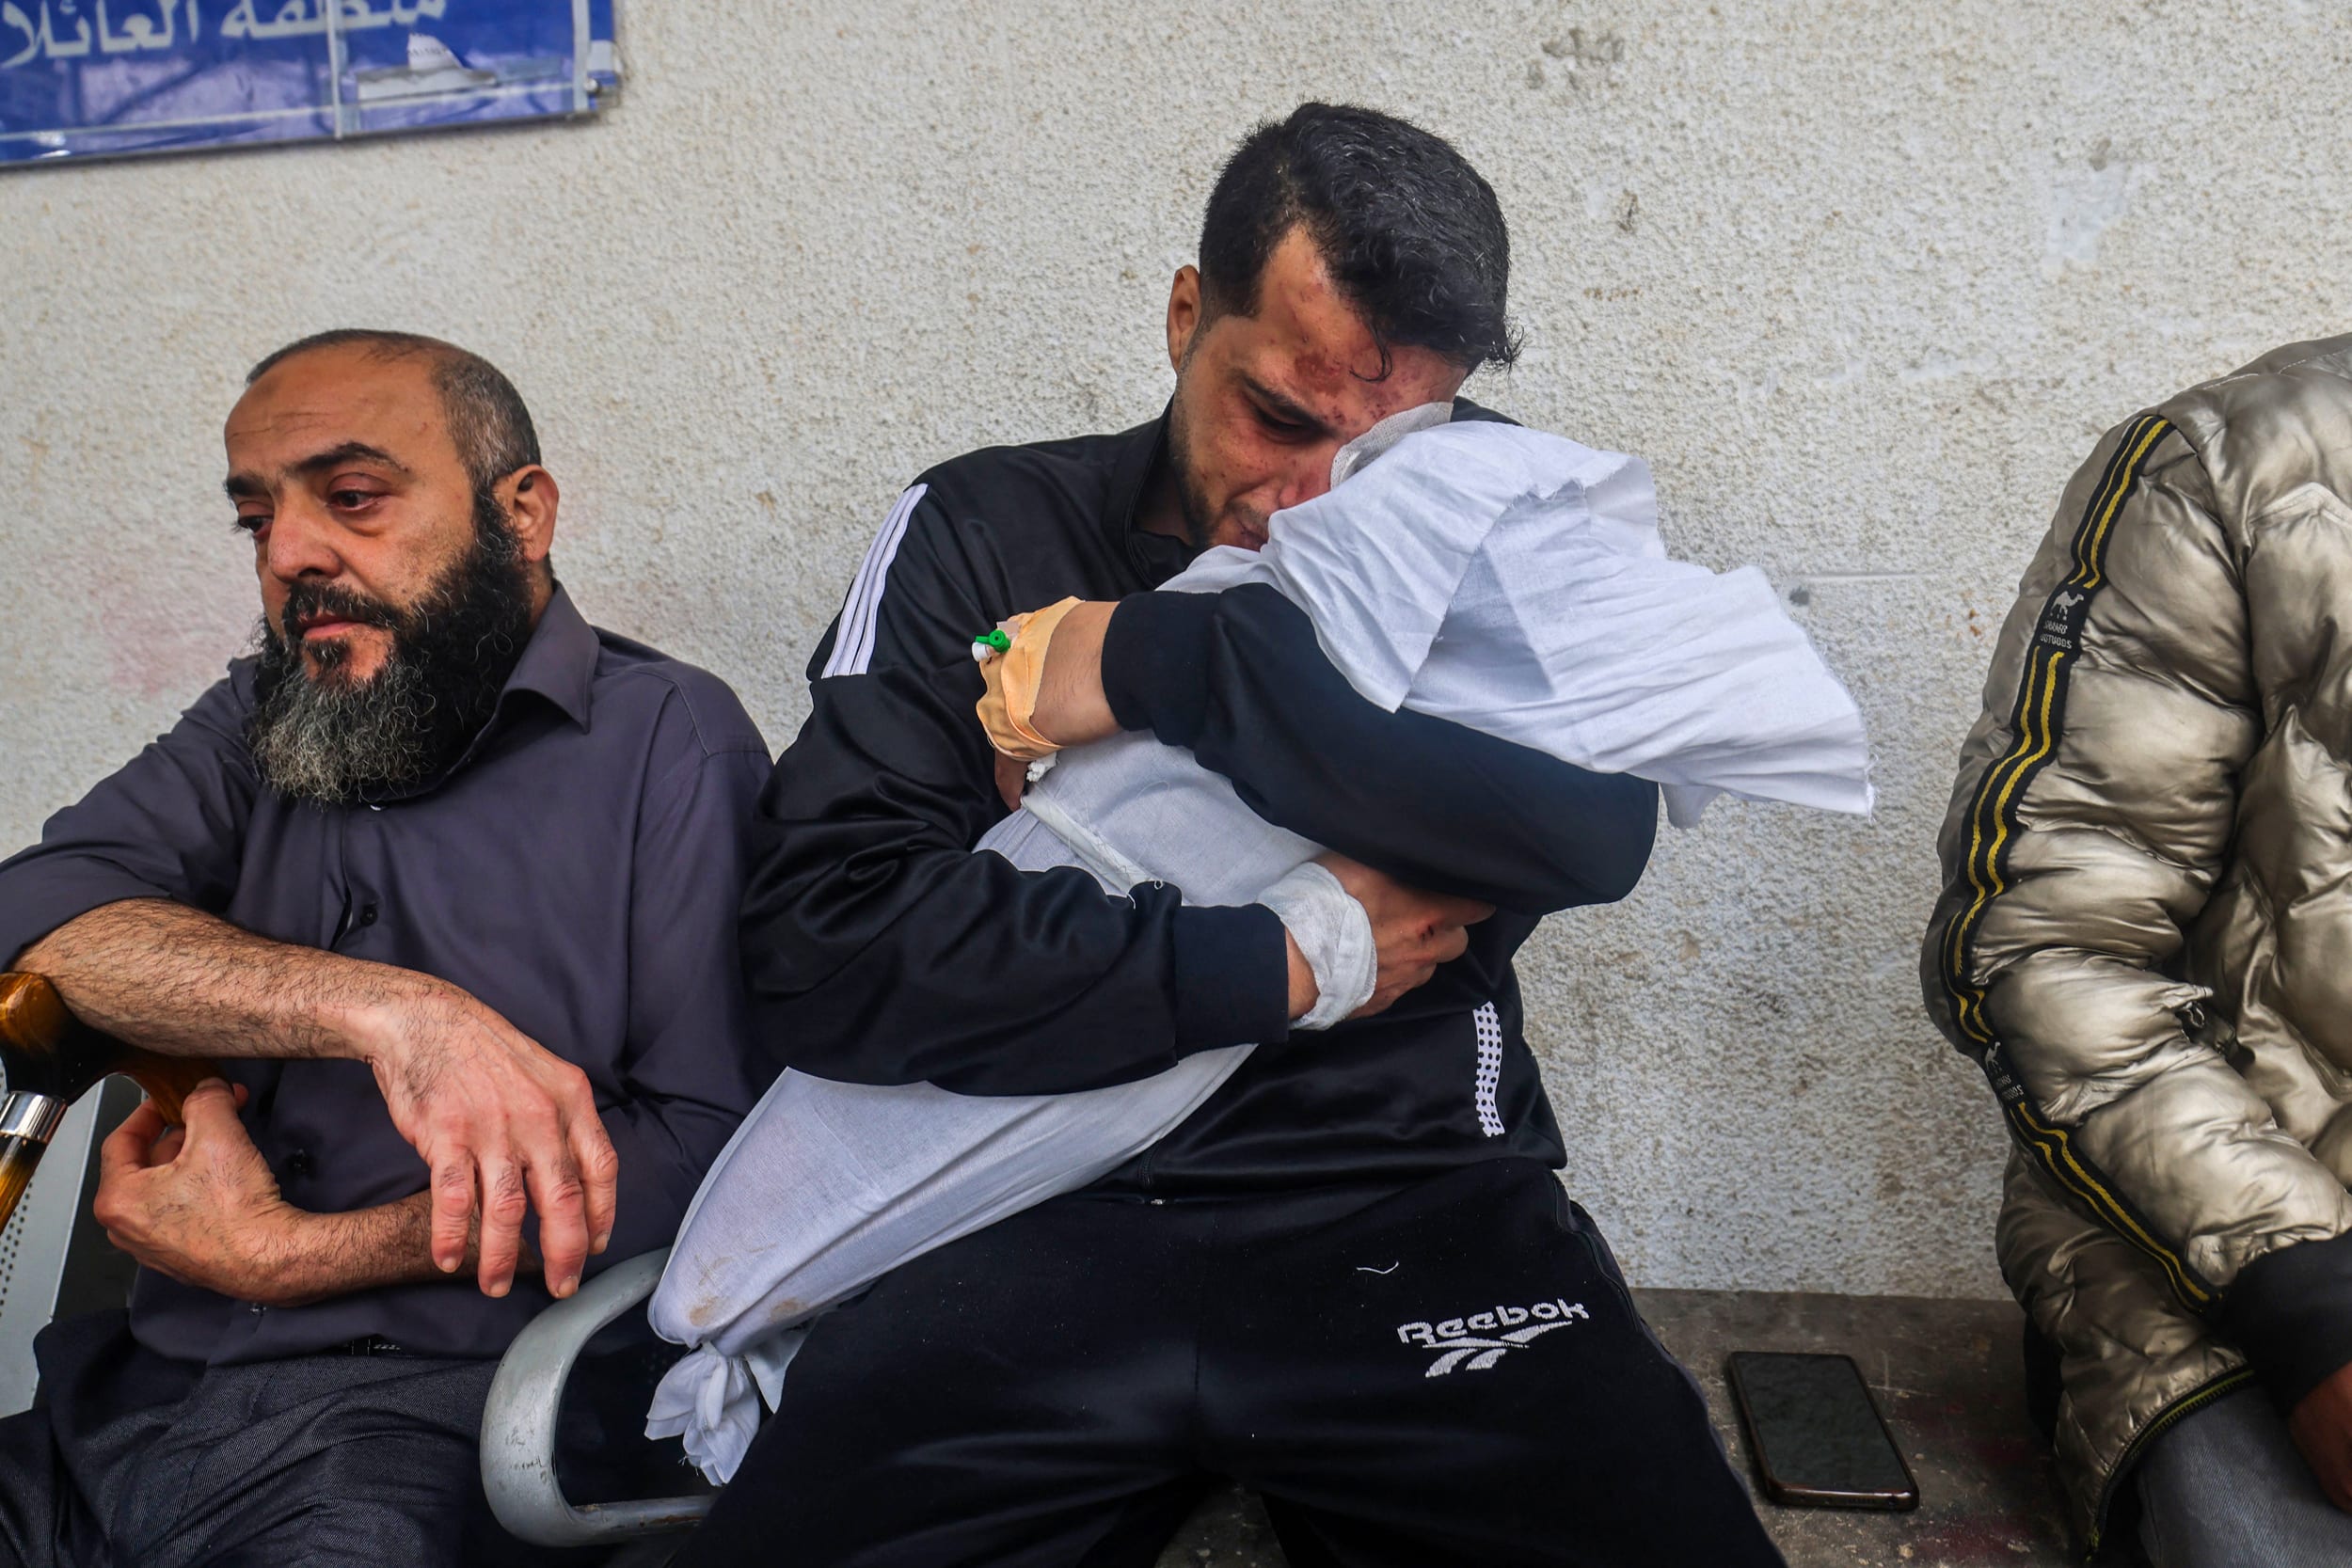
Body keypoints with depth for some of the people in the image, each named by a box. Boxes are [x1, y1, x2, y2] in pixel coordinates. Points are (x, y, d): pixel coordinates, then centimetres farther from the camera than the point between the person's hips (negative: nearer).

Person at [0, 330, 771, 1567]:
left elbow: (706, 1138, -12)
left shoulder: (666, 738, -2)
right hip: (128, 1396, 6)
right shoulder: (255, 723, 16)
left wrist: (286, 1254, -10)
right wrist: (384, 1008, -20)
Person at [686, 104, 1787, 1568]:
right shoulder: (981, 534, 4)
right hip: (1038, 1227, 0)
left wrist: (1169, 662, -16)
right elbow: (823, 943, -7)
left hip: (1419, 1215, 1)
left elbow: (1600, 825, -15)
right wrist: (1284, 964, -10)